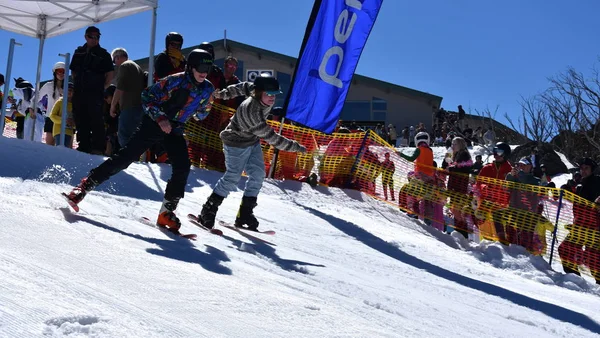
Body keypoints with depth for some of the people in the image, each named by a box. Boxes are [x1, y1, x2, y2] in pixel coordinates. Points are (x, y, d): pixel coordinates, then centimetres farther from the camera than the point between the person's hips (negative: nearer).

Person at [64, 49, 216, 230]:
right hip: (154, 122, -5)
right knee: (126, 157, -13)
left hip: (175, 129, 5)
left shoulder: (207, 89, -5)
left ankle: (167, 211, -1)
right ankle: (86, 185, -6)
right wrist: (160, 118, -26)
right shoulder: (176, 81, -21)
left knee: (182, 168, -12)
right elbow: (147, 96, -17)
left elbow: (201, 112, 17)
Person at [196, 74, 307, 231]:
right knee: (232, 178, -11)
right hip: (237, 143, -8)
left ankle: (245, 214, 8)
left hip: (252, 141, 8)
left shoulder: (260, 95, -14)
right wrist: (295, 147, -28)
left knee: (258, 175, 2)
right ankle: (208, 212, 1)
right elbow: (271, 137, -34)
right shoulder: (252, 112, -38)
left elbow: (244, 86, 6)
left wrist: (224, 93, 18)